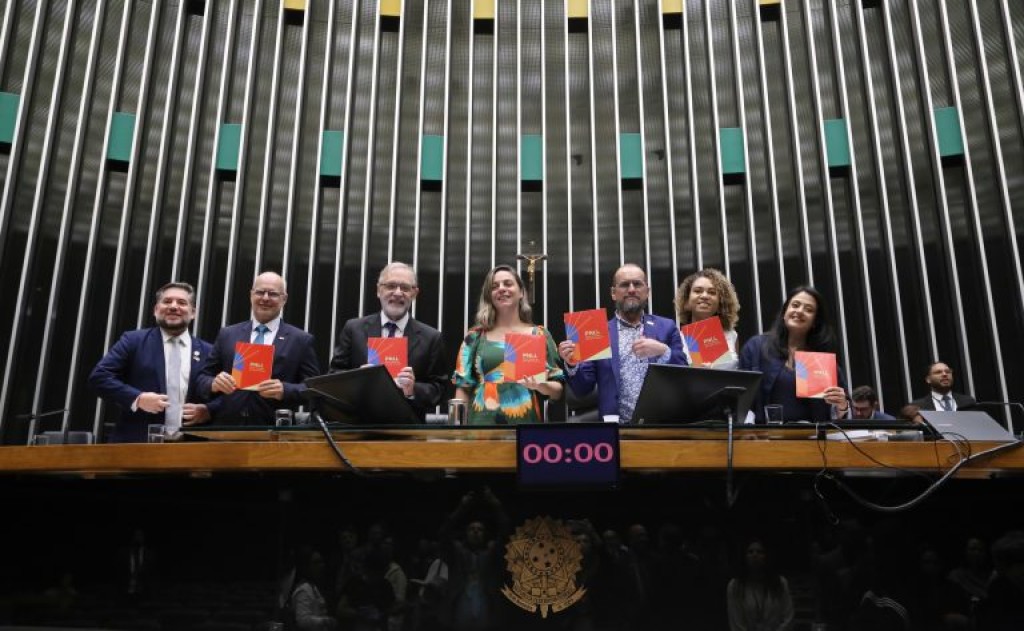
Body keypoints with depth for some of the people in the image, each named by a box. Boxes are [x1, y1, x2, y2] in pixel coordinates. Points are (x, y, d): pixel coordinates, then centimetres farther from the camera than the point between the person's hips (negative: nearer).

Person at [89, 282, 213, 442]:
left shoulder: (207, 351, 10)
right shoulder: (133, 340, 8)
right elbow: (99, 377, 0)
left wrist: (207, 410, -10)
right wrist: (137, 398, -13)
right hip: (137, 442, -1)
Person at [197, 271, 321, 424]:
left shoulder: (301, 340, 4)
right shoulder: (227, 335, 12)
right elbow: (203, 377, 13)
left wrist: (284, 390, -17)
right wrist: (214, 383, -9)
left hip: (275, 430, -2)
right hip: (227, 426, 2)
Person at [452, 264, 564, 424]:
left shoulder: (540, 335, 6)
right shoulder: (476, 336, 8)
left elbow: (559, 390, 5)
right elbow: (463, 387, 7)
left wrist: (539, 385, -15)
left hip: (526, 422, 0)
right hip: (482, 422, 0)